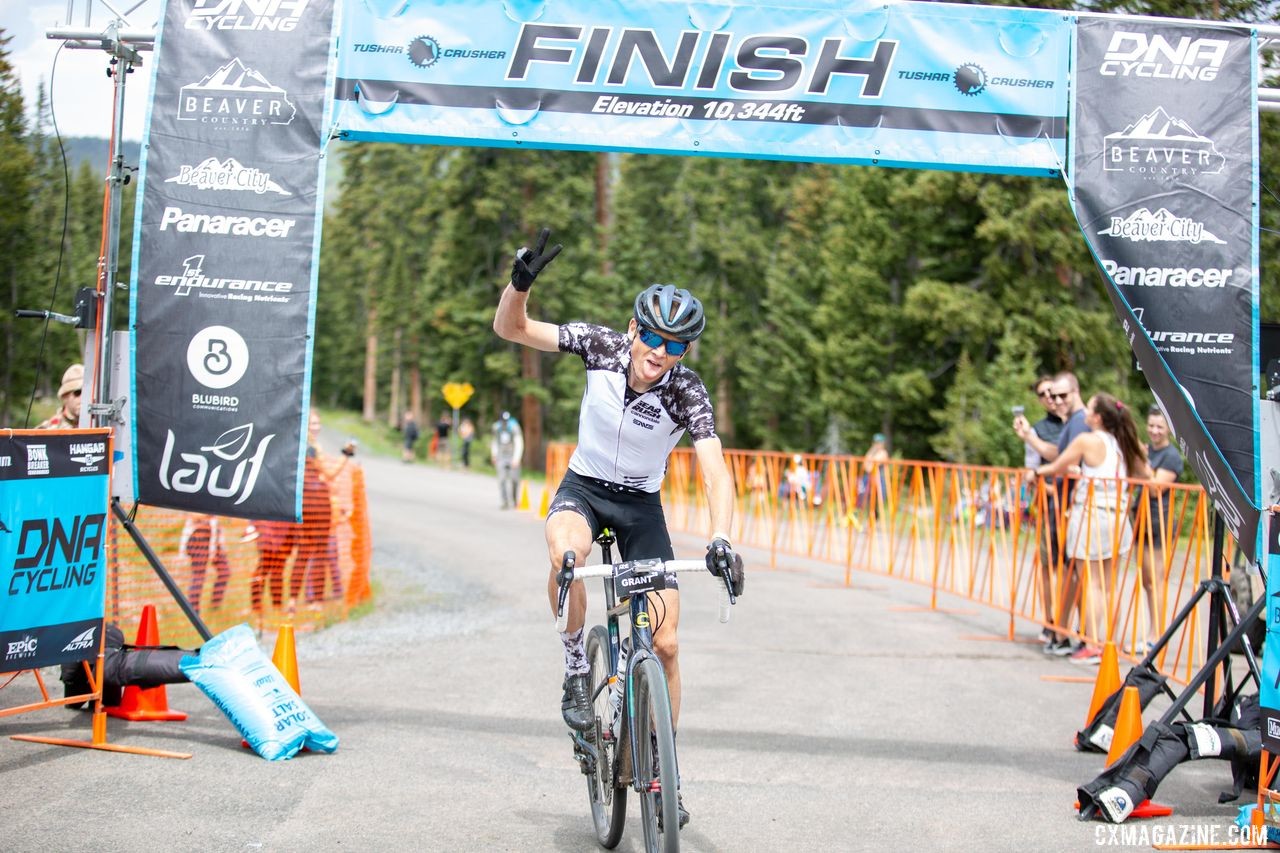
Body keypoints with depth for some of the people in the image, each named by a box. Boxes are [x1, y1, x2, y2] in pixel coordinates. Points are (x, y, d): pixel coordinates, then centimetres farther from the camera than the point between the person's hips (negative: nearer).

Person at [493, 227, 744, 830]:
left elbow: (714, 472, -31)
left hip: (641, 504, 0)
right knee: (567, 555, -38)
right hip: (583, 486, 0)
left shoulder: (688, 393, -23)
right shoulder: (601, 346, -18)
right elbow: (510, 329, -17)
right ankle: (577, 672, -14)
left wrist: (720, 539, -48)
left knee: (665, 643, -7)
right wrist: (520, 282, -37)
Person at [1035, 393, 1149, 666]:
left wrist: (1036, 471, 20)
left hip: (1091, 514, -6)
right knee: (1108, 585, 10)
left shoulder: (1087, 441, -8)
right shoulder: (1123, 443, 8)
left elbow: (1057, 467, 1)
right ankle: (1107, 642, 11)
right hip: (1116, 517, 6)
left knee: (1092, 583, -2)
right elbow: (1143, 473, 16)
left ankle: (1092, 647, -3)